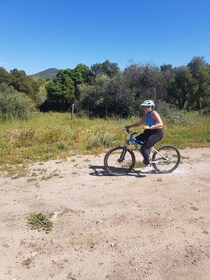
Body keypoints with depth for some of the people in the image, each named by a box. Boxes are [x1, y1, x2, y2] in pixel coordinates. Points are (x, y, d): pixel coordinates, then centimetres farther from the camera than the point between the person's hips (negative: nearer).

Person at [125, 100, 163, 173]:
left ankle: (147, 166, 0)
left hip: (157, 133, -9)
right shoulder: (147, 115, 13)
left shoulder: (154, 113, -14)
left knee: (144, 148, -18)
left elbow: (161, 124, -26)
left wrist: (150, 127, -36)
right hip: (150, 132, 9)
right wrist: (129, 126, 7)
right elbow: (139, 123, 17)